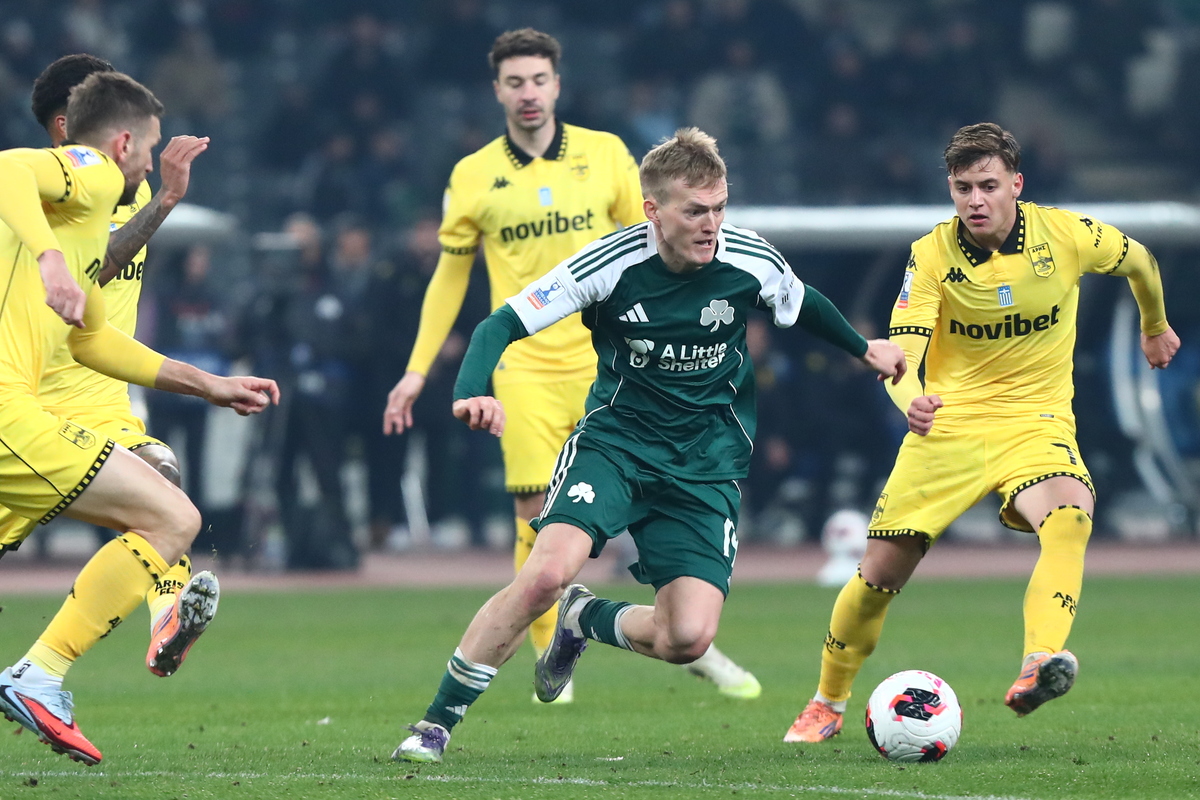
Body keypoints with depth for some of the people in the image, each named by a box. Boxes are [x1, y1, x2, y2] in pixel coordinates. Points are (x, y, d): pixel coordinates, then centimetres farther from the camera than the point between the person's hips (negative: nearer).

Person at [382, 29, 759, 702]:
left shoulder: (605, 155, 3)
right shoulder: (474, 177, 4)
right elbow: (450, 277, 12)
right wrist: (418, 370, 10)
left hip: (608, 361, 0)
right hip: (525, 367, 0)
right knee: (537, 515, -9)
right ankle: (551, 661, 7)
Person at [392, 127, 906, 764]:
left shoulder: (749, 261, -10)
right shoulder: (612, 263, -17)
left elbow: (802, 306, 15)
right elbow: (502, 324, -16)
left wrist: (864, 348, 31)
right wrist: (472, 394, -34)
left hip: (707, 464, 2)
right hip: (616, 438, -2)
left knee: (687, 639, -15)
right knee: (548, 571, -28)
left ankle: (584, 618, 21)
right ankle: (437, 723, -13)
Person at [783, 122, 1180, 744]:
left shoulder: (1067, 235, -9)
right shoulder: (932, 255, -10)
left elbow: (1139, 262, 14)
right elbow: (901, 355, -18)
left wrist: (1156, 328, 32)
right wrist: (909, 398, -42)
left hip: (1036, 423, 0)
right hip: (949, 422, 0)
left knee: (1069, 518, -35)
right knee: (879, 575, -1)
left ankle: (1038, 669, -50)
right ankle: (828, 704, 24)